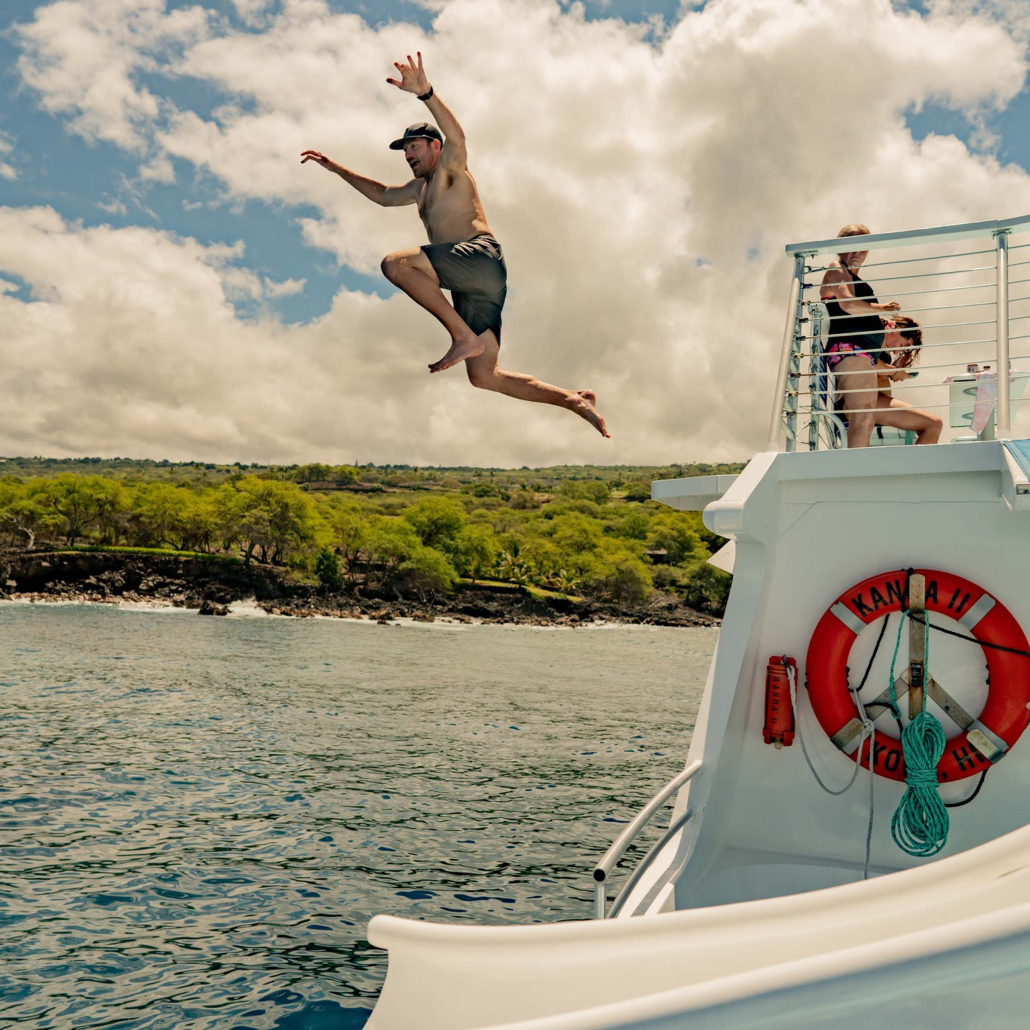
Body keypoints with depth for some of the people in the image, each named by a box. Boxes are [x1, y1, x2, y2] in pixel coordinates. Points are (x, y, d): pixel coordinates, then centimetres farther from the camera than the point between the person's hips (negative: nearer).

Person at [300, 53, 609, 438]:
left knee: (395, 263, -26)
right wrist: (333, 167, 47)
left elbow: (456, 136, -12)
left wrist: (425, 93, -27)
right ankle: (575, 401, 5)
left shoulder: (451, 168, 11)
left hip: (481, 255, -9)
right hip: (470, 286, 9)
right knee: (484, 378, 1)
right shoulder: (420, 188, 36)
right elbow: (382, 194, 50)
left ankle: (464, 336, -26)